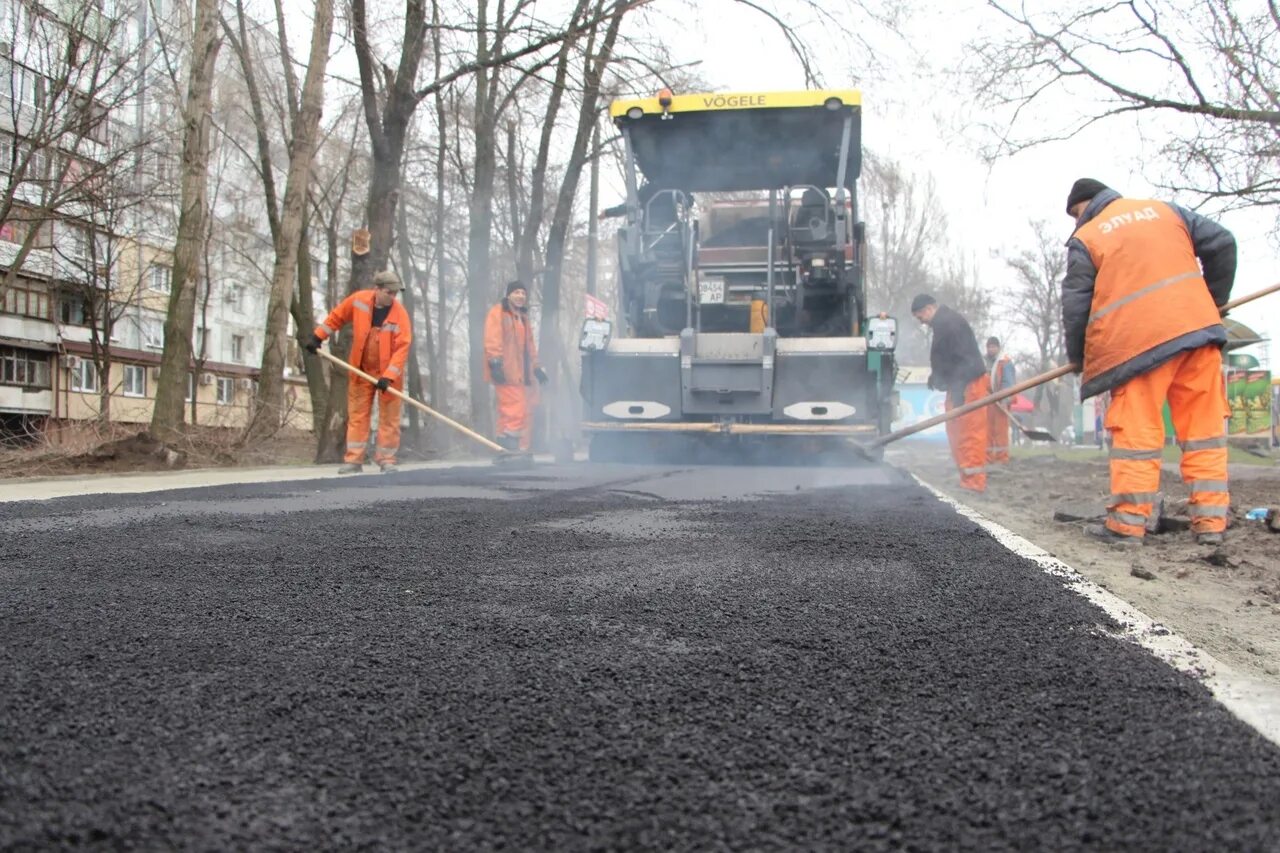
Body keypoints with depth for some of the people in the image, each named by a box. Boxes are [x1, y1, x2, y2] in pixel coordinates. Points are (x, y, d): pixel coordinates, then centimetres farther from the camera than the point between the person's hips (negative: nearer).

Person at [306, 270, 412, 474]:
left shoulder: (400, 313, -17)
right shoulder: (358, 300, -8)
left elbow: (403, 347, -21)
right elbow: (336, 317, 9)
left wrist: (389, 376, -28)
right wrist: (318, 336, 7)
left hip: (389, 373, -2)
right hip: (361, 371, 3)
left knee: (389, 417, 1)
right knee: (357, 414, 4)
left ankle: (387, 459, 9)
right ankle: (354, 460, 8)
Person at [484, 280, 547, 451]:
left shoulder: (523, 317, 23)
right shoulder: (498, 312, -3)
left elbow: (529, 345, 28)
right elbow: (492, 340, -14)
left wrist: (536, 367, 24)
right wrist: (495, 363, -24)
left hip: (522, 373, 9)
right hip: (505, 372, -9)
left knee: (525, 412, 7)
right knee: (515, 410, -17)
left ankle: (520, 449, 13)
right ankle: (507, 442, -13)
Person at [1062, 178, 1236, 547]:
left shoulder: (1084, 239, 5)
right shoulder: (1163, 209, 19)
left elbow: (1075, 306, 3)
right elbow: (1221, 244, 13)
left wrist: (1078, 357, 17)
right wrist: (1216, 298, 24)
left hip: (1138, 343, -4)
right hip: (1196, 325, 4)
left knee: (1136, 430, -1)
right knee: (1204, 424, 8)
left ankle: (1127, 523, -1)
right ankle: (1210, 521, 8)